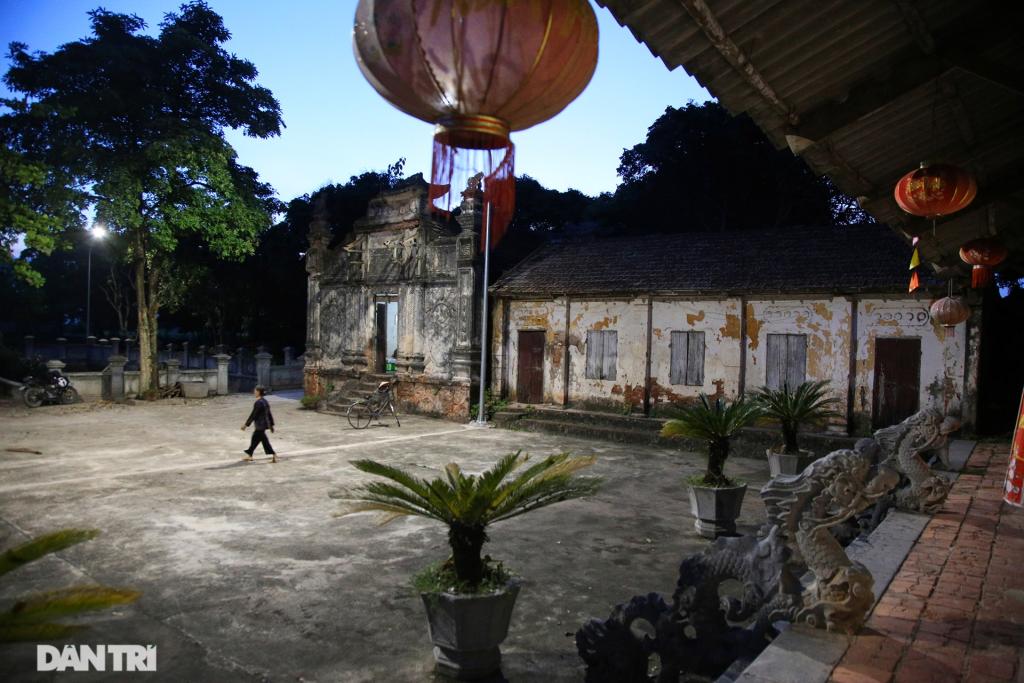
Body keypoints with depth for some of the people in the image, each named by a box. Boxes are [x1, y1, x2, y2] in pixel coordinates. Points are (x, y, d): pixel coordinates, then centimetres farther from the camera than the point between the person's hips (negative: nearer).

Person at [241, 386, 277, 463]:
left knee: (265, 441, -5)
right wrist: (271, 425, 18)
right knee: (255, 439, 19)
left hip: (260, 425, -9)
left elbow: (253, 415, -18)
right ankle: (249, 455, 30)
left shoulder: (258, 403, -18)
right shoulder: (265, 401, 9)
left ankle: (274, 456, -7)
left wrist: (246, 424, -12)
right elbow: (269, 414, 13)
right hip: (265, 424, 9)